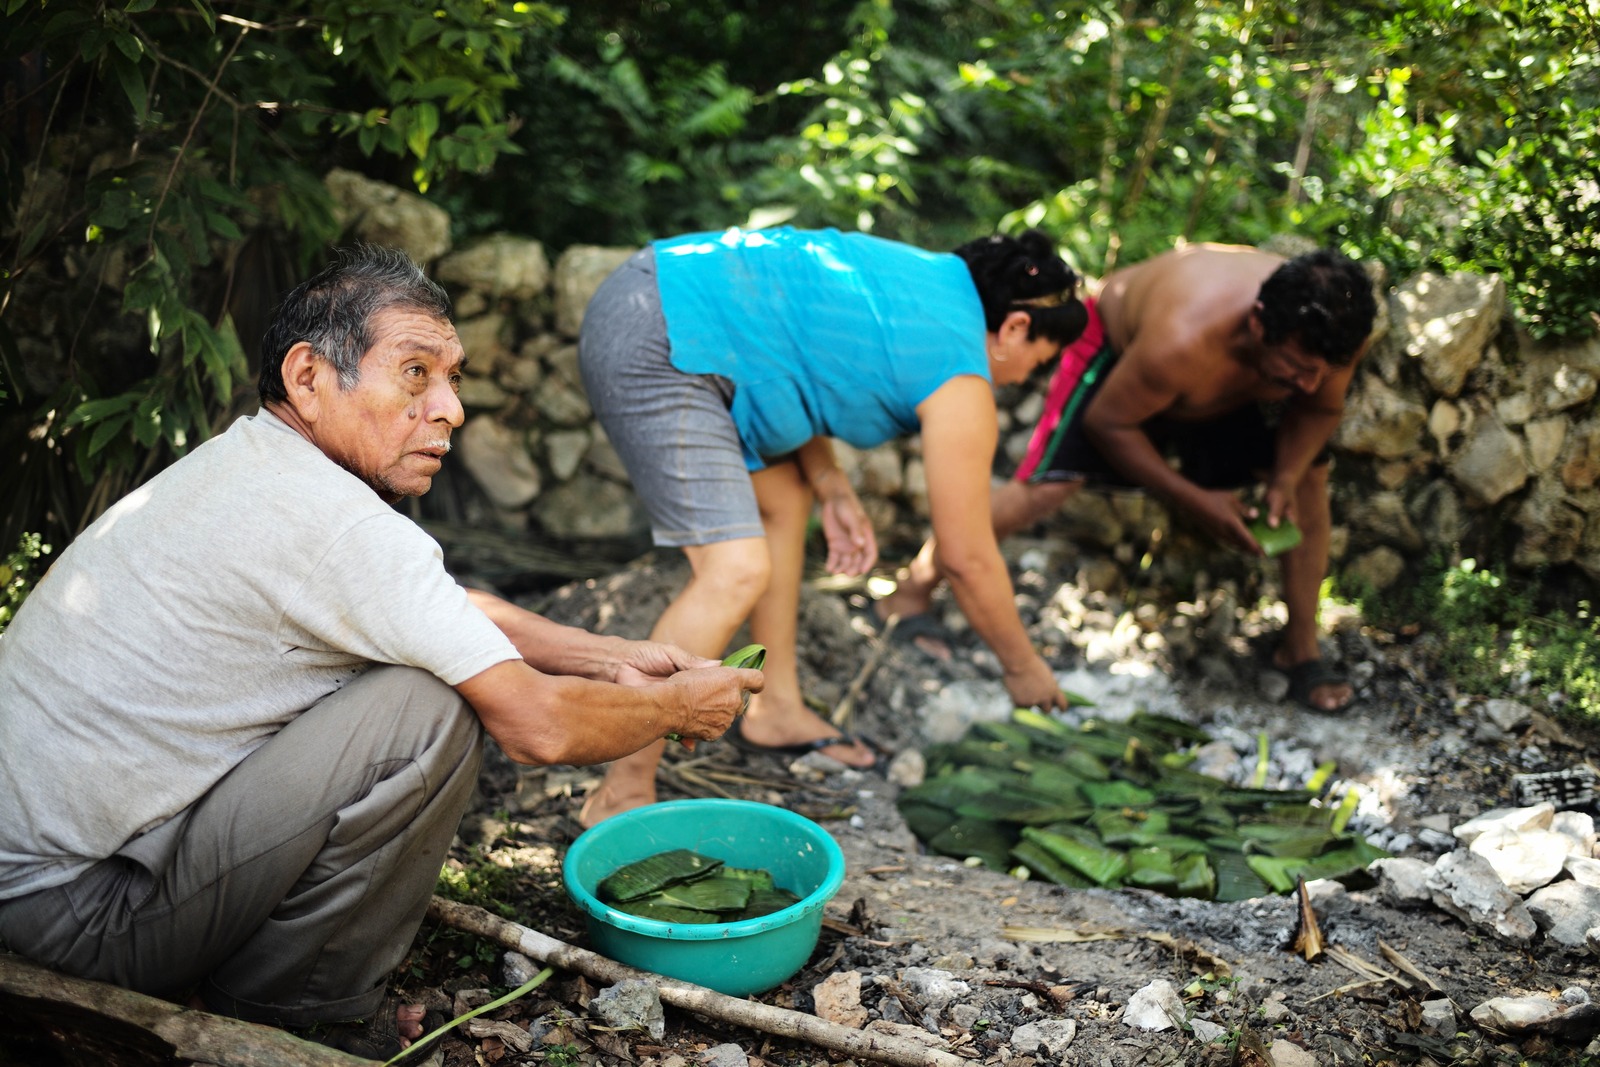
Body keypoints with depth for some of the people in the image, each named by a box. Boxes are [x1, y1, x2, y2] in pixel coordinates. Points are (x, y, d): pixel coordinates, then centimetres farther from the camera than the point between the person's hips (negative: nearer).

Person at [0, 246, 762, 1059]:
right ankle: (291, 1015, -1)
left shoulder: (252, 460, 6)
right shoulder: (333, 523, -24)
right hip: (86, 909, -9)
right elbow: (538, 726, -21)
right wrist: (677, 705, -3)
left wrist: (609, 659, 10)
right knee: (437, 707, -19)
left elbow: (459, 611, 17)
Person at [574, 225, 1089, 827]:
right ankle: (621, 795, -7)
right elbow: (967, 557, 0)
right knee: (735, 573, -16)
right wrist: (1023, 667, 15)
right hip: (655, 353, -11)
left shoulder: (934, 278, 17)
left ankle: (775, 711, 31)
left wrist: (832, 488, 15)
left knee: (784, 498, 20)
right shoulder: (962, 386, -7)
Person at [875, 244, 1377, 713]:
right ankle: (913, 591, -5)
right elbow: (1106, 422, -28)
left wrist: (1285, 478, -25)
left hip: (1229, 385, 6)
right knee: (1045, 486, -22)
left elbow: (1319, 410, -7)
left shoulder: (1335, 337, -31)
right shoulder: (1181, 341, -47)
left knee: (1309, 477, -5)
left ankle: (1301, 649, 9)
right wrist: (1191, 500, -29)